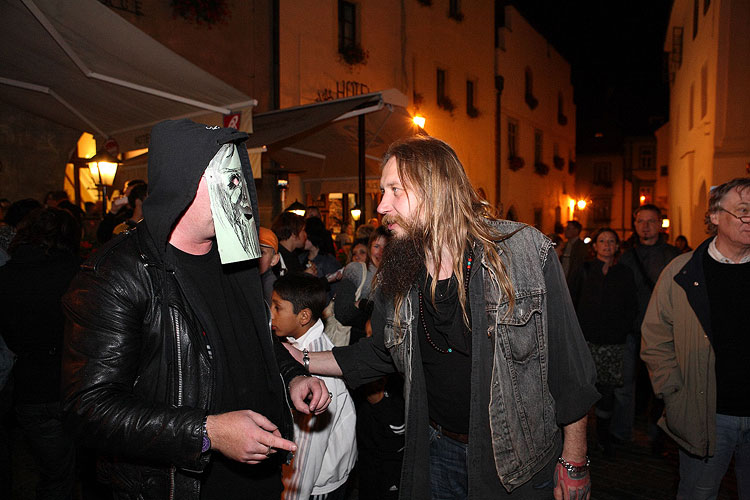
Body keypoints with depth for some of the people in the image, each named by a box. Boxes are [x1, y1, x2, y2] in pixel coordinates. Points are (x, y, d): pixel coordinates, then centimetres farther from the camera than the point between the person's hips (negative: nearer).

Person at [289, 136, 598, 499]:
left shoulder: (526, 251, -18)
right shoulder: (396, 278, -6)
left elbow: (568, 364, -12)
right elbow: (378, 353, 9)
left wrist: (574, 465, -8)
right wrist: (299, 360, 2)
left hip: (521, 461, -3)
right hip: (439, 452, 4)